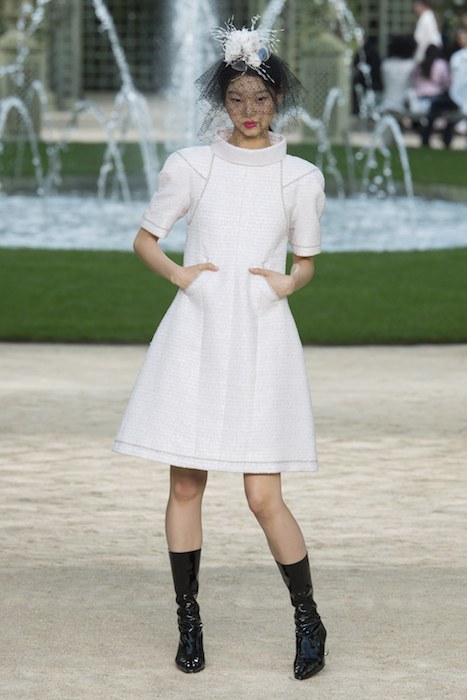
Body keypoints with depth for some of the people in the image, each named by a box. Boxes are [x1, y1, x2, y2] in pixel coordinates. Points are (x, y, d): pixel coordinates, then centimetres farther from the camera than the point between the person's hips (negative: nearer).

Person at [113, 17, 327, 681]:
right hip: (196, 332, 1)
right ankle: (188, 621, 15)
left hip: (261, 334, -1)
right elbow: (146, 238, 13)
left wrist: (287, 283, -5)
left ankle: (309, 622, 9)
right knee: (186, 484, 2)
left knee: (264, 496, -5)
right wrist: (180, 273, -4)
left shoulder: (300, 177, 7)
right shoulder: (191, 166, 6)